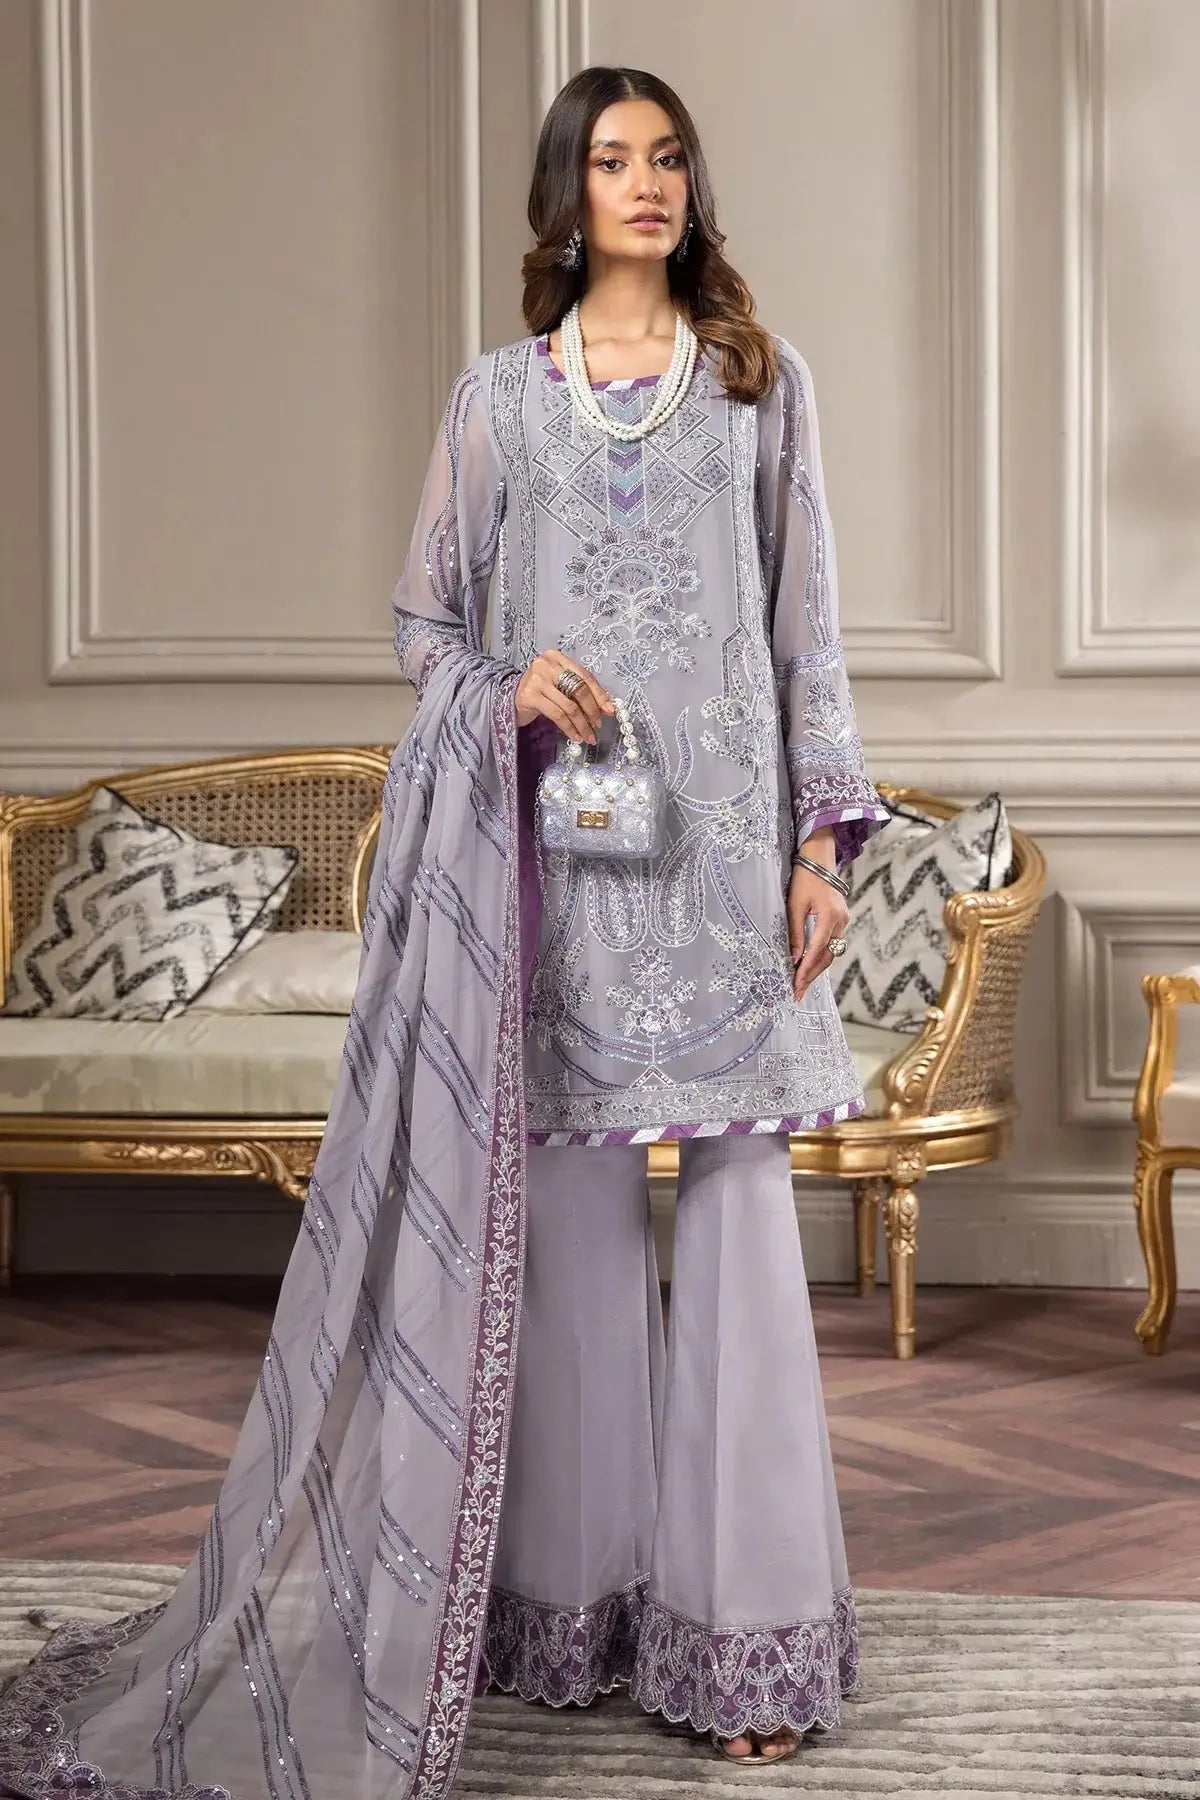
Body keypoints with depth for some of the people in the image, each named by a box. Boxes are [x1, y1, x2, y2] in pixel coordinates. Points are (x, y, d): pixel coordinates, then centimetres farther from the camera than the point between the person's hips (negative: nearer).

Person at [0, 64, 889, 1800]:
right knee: (570, 1214, 3)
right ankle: (579, 1593, 13)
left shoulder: (765, 380, 10)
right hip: (557, 843, 1)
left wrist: (824, 839, 1)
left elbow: (808, 626, 8)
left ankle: (748, 1627, 4)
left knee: (738, 1215, -3)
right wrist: (511, 688, -9)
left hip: (727, 836, 0)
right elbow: (425, 616, 12)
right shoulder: (498, 393, 10)